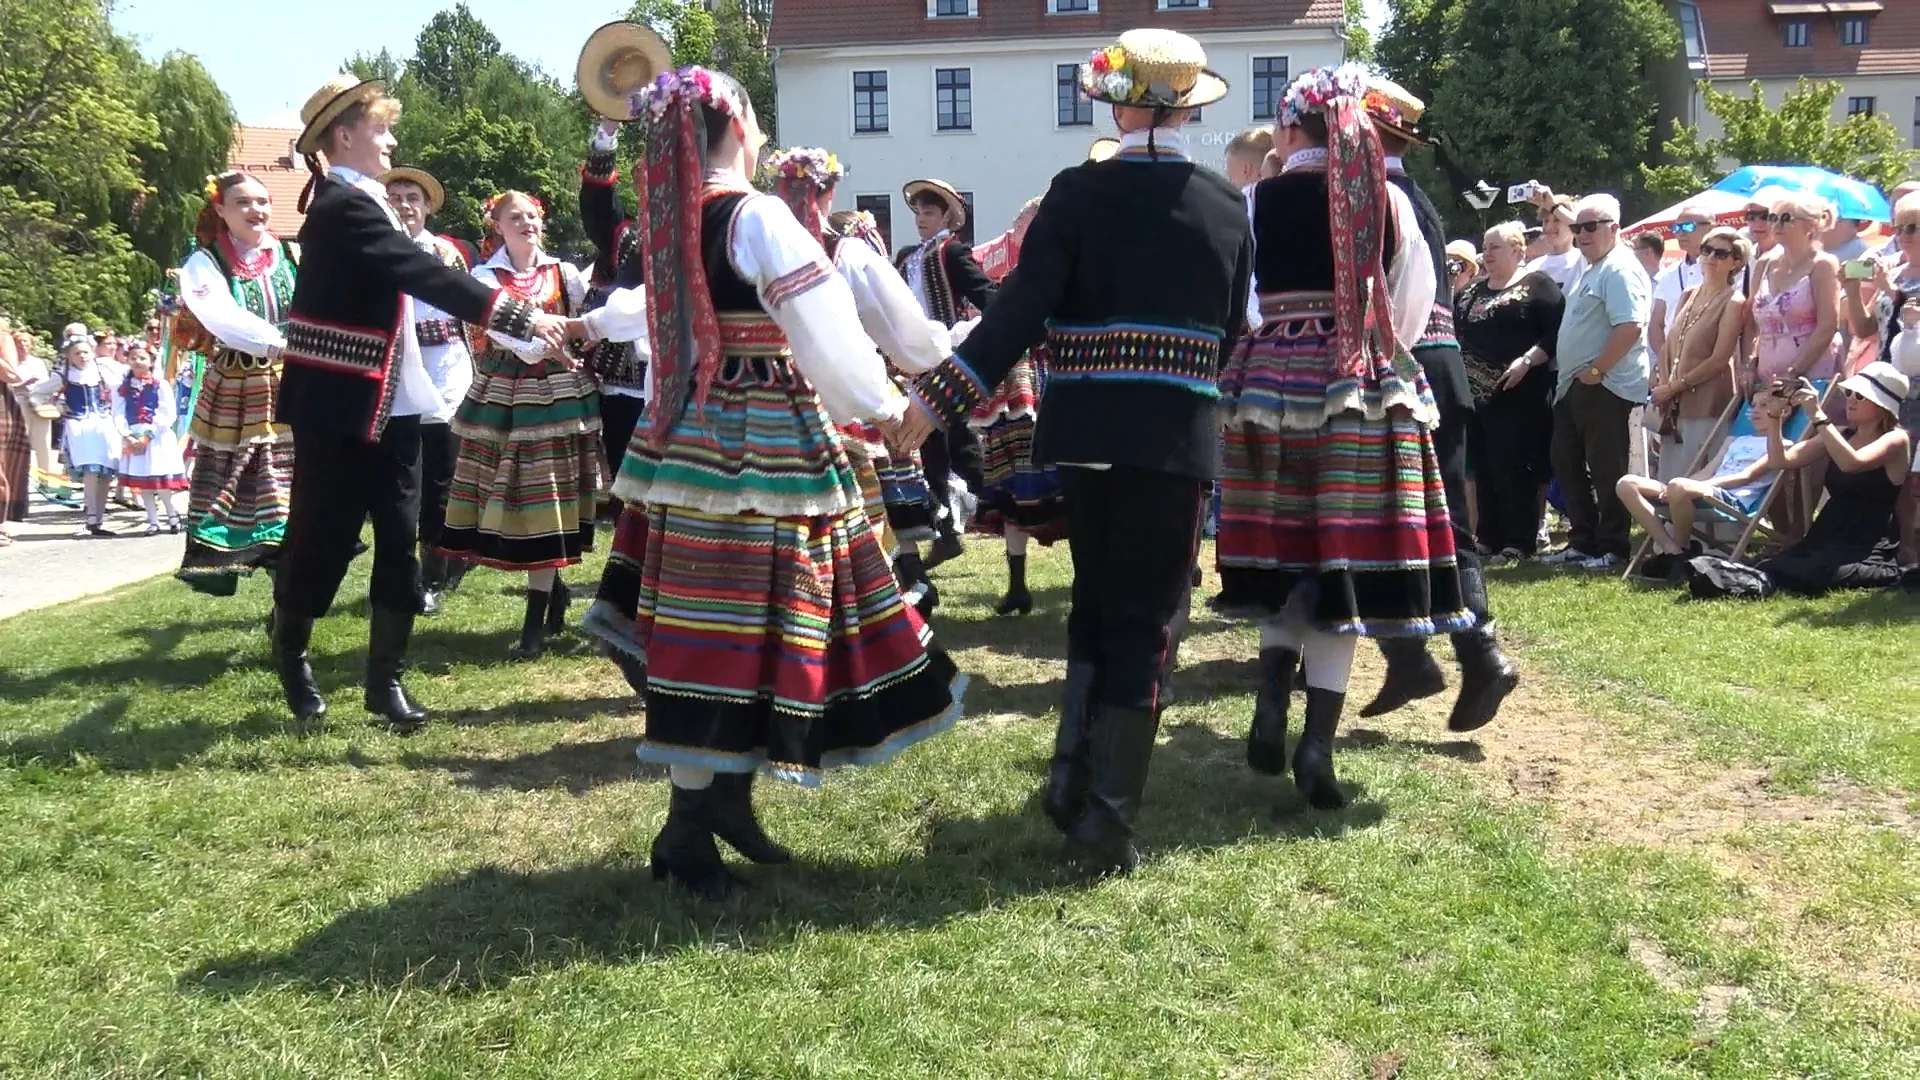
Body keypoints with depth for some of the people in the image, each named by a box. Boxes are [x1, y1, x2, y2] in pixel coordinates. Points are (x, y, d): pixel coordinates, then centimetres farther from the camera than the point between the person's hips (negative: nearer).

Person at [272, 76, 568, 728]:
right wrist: (521, 318, -30)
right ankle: (290, 652, 28)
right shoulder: (344, 206, -17)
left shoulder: (354, 203, 14)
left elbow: (413, 280, 17)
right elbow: (427, 275, -27)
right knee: (323, 537, 5)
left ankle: (385, 678, 11)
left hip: (391, 404, 9)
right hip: (340, 406, -9)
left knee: (400, 542, 4)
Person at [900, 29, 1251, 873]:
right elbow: (1232, 330, 10)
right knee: (1144, 620, 4)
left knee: (1095, 604, 20)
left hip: (1086, 429, 1)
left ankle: (1072, 780, 19)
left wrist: (939, 398, -12)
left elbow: (1021, 310, -13)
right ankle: (1104, 819, 2)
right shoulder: (1226, 205, 2)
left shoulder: (1078, 192, -5)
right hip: (1177, 434, -1)